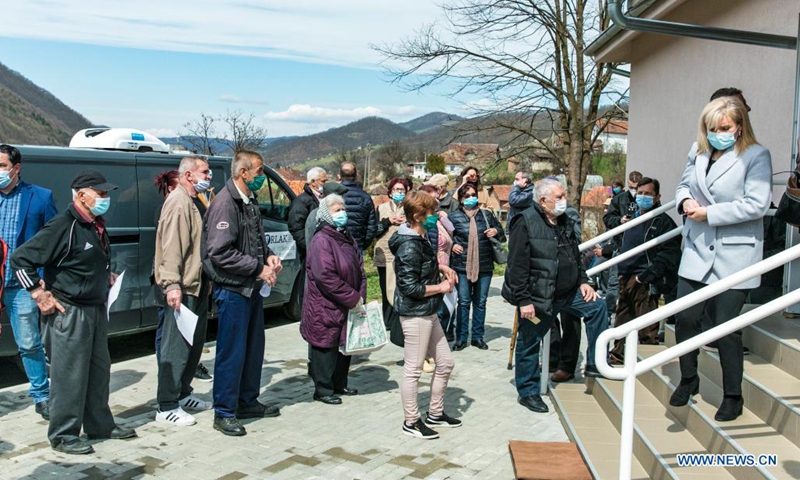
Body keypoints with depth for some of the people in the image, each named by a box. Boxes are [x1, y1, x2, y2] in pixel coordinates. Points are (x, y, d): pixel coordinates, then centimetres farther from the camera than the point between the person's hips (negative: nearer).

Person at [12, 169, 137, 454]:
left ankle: (100, 425, 30)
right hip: (68, 312, -9)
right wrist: (40, 295, -17)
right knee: (69, 376, -1)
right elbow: (21, 259, -18)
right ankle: (63, 436, 11)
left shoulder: (96, 225, 10)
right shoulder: (63, 226, -18)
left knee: (99, 370, 17)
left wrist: (105, 276, 15)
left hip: (96, 309, 9)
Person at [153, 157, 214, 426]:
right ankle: (167, 407, 1)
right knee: (177, 346, -6)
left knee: (195, 343, 17)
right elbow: (171, 247, -23)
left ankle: (183, 394, 29)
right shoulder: (179, 203, -14)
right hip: (182, 288, -11)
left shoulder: (191, 202, 19)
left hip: (196, 285, 11)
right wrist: (172, 284, -30)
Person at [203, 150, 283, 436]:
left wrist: (268, 256, 4)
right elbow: (220, 253, -23)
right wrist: (259, 268, -19)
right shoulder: (225, 204, -18)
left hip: (252, 287, 10)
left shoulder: (250, 200, 12)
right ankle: (224, 413, 10)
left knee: (254, 347, 18)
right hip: (232, 289, -9)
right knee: (232, 351, -2)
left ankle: (247, 401, 32)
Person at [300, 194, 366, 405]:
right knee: (326, 347, 1)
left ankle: (339, 385, 30)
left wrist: (360, 296, -2)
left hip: (348, 306, 8)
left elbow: (359, 268, 12)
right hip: (326, 307, -8)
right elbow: (325, 276, -24)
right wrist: (352, 298, -19)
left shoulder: (347, 238, 12)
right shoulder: (322, 241, -16)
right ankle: (323, 390, 14)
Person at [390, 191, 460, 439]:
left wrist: (439, 267, 8)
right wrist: (440, 288, -12)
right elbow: (409, 287, -22)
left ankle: (435, 414, 30)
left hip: (428, 313, 10)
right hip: (415, 314, -10)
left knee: (445, 362, 16)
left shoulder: (420, 241, 10)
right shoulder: (409, 247, -20)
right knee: (413, 369, 3)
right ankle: (411, 421, 17)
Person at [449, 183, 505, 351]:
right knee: (464, 302, 2)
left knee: (480, 303, 10)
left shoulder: (487, 215, 8)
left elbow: (502, 235, 17)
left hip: (484, 266, 2)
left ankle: (478, 336, 21)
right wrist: (452, 245, -7)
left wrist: (496, 231, -5)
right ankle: (461, 338, 12)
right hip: (462, 266, -2)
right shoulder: (454, 217, 0)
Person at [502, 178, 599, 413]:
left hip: (568, 292, 7)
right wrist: (523, 300, -22)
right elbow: (517, 266, -20)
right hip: (537, 297, -7)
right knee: (529, 343, 3)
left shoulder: (565, 222, 7)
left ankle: (595, 363, 15)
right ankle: (528, 392, 20)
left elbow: (576, 256, 20)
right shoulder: (526, 223, -17)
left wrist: (582, 281, 7)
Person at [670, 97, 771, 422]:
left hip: (733, 257, -5)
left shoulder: (756, 156, -8)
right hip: (697, 251, 5)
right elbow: (684, 185, 20)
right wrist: (685, 201, -3)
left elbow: (756, 205, -16)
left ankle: (733, 397, 20)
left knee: (725, 327, 1)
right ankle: (689, 380, 27)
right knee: (685, 318, 4)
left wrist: (709, 213, -17)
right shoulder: (698, 152, 10)